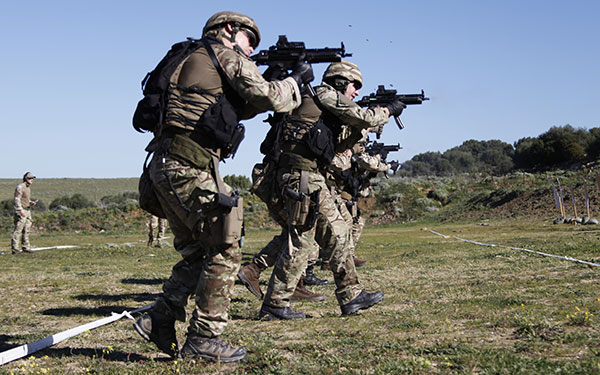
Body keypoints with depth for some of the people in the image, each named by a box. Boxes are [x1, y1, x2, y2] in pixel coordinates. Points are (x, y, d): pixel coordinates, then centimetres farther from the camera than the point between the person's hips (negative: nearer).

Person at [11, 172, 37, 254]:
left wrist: (31, 202, 6)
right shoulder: (20, 187, -13)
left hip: (27, 211, 9)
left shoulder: (28, 188, 16)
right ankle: (15, 249, -7)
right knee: (18, 230, -8)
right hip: (20, 211, -9)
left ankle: (26, 247, 15)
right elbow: (17, 199, -19)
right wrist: (20, 210, -28)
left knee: (27, 230, 10)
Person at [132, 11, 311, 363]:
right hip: (189, 168, -9)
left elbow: (240, 108, 29)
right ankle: (204, 338, 1)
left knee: (197, 252, 17)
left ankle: (159, 320, 15)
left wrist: (282, 80, 23)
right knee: (225, 251, -2)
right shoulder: (226, 55, 2)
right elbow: (269, 98, -6)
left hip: (166, 168, 9)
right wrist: (296, 80, 12)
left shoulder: (194, 61, 28)